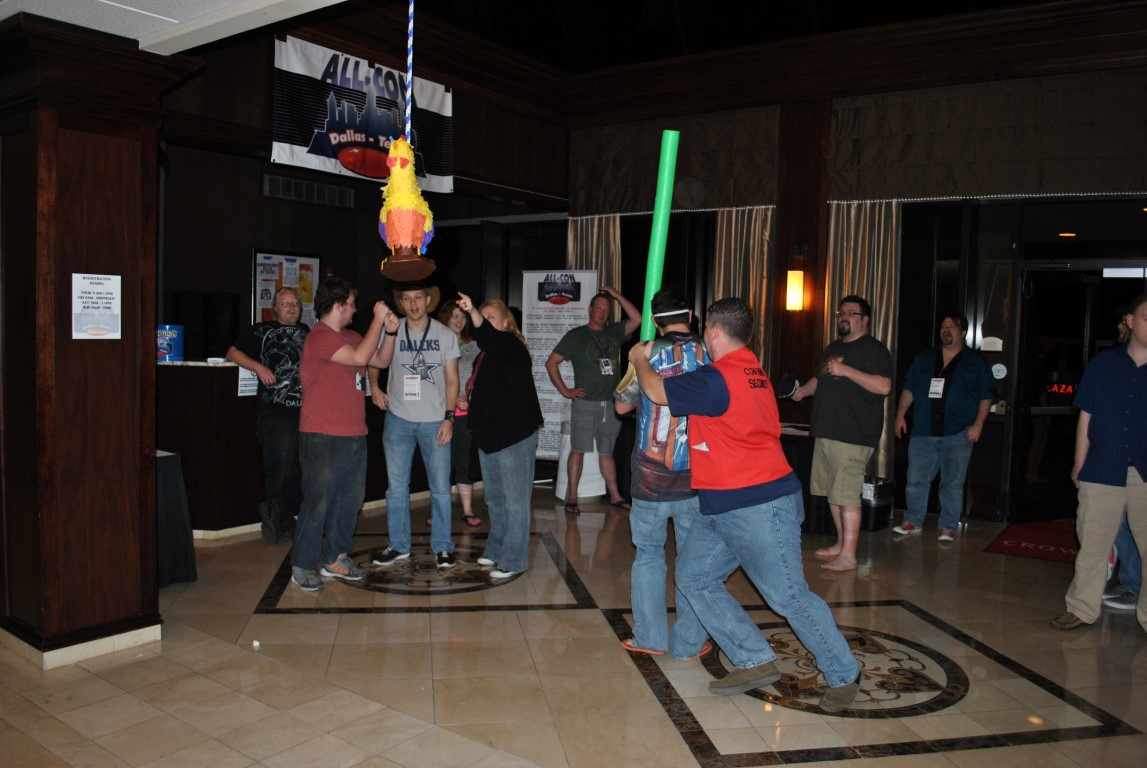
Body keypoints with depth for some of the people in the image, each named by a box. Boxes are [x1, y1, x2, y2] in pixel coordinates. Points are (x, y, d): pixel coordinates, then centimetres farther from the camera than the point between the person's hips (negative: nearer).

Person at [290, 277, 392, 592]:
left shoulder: (350, 336, 17)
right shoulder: (320, 337, -13)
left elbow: (381, 360, 19)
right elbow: (359, 357, -24)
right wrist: (377, 319, -15)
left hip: (354, 435, 9)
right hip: (323, 437, -9)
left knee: (351, 498, 13)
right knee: (318, 502, -2)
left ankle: (334, 557, 25)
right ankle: (302, 565, 10)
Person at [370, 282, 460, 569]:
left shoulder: (445, 334, 0)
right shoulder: (393, 330, 1)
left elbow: (452, 379, 1)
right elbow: (381, 362, -15)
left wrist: (448, 417, -7)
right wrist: (390, 332, -29)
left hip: (434, 421, -1)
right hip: (399, 419, 1)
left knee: (440, 486, 2)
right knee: (396, 486, 8)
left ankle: (442, 546, 14)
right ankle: (398, 545, 21)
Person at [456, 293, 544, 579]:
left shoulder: (511, 345, -11)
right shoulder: (487, 353, 14)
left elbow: (488, 337, -35)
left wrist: (472, 312, -50)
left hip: (516, 433, -9)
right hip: (489, 433, 9)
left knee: (514, 499, -4)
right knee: (494, 498, 18)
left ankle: (513, 560, 3)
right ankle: (497, 549, 31)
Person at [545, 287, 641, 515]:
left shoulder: (614, 332, 10)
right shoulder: (576, 335, 0)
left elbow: (637, 319, 0)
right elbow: (551, 363, -1)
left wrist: (617, 296, -2)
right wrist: (565, 390, -6)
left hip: (611, 404, 4)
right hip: (585, 403, -4)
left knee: (607, 452, 13)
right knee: (578, 450, -2)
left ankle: (615, 495, 19)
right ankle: (571, 497, 3)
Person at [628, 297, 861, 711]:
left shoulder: (717, 378, -20)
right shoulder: (753, 371, 13)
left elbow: (656, 391, -14)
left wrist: (640, 360, 7)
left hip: (759, 506, -11)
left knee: (789, 596, -1)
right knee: (694, 576, 10)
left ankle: (844, 675, 18)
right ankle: (755, 662, 16)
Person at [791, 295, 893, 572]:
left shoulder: (874, 349, -5)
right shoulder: (832, 349, 21)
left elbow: (884, 386, -17)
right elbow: (819, 379, 32)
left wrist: (846, 370, -21)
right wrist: (803, 390, 12)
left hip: (853, 435, -8)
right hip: (826, 432, 9)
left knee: (847, 495, -9)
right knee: (832, 492, 13)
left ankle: (848, 555, -4)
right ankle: (841, 543, 25)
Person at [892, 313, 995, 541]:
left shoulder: (976, 362, 5)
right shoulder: (924, 359, 14)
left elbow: (986, 396, 2)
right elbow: (909, 389, 15)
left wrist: (978, 424, -8)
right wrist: (901, 414, 5)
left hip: (957, 434, -3)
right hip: (923, 431, 3)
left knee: (952, 482, 2)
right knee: (916, 479, 4)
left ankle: (948, 527, 12)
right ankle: (913, 522, 15)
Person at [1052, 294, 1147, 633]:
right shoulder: (1103, 364, 5)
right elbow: (1085, 418, 7)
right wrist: (1079, 465, 5)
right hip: (1103, 471, 0)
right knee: (1093, 543, 8)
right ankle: (1082, 608, 20)